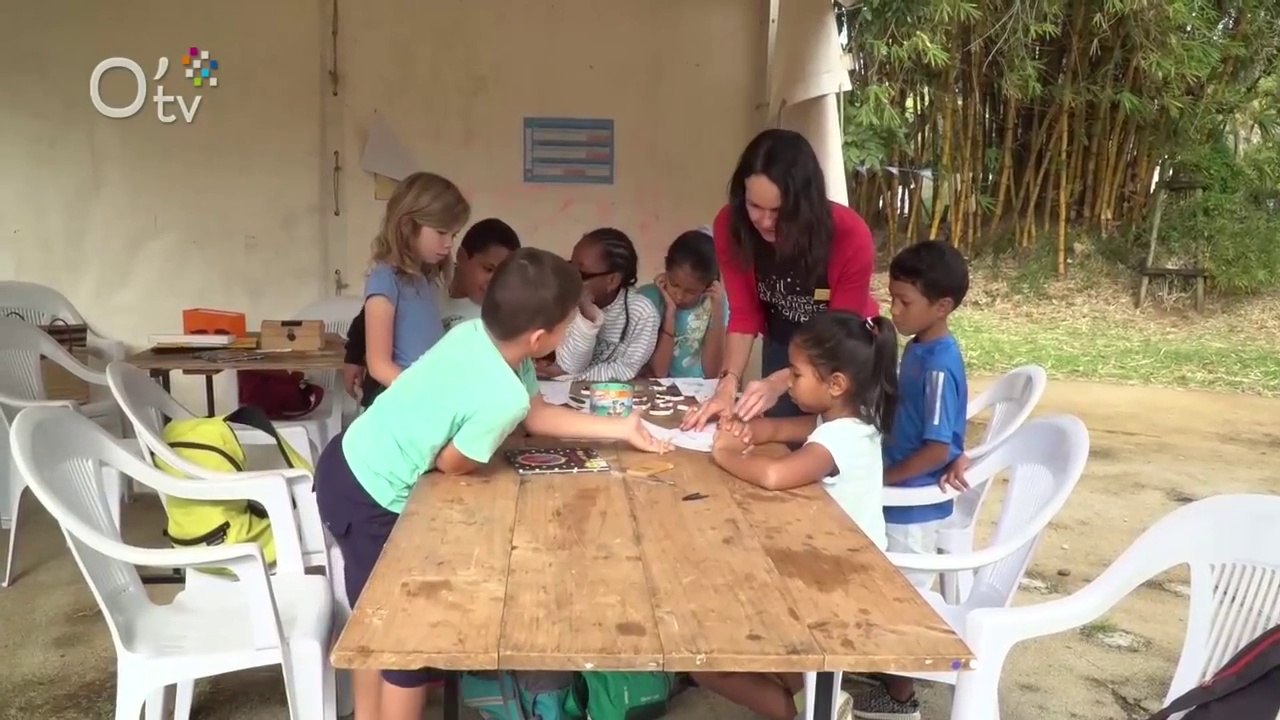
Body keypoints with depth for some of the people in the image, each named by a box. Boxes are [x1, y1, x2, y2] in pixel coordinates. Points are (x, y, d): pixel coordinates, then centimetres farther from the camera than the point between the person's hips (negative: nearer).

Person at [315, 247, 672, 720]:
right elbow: (451, 464, -13)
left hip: (348, 464, 9)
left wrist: (620, 429, 12)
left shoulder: (477, 333, -5)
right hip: (370, 498, -9)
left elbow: (537, 414, 8)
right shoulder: (503, 396, -30)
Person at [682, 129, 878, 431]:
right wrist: (728, 384, -31)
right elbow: (745, 315, -16)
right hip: (782, 346, 3)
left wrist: (779, 382, -40)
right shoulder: (731, 226, -24)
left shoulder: (850, 237, -33)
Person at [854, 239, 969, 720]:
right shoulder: (918, 349, 4)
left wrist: (882, 478, -17)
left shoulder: (939, 365, -24)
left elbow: (937, 449, -25)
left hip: (914, 501, -9)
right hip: (903, 494, 9)